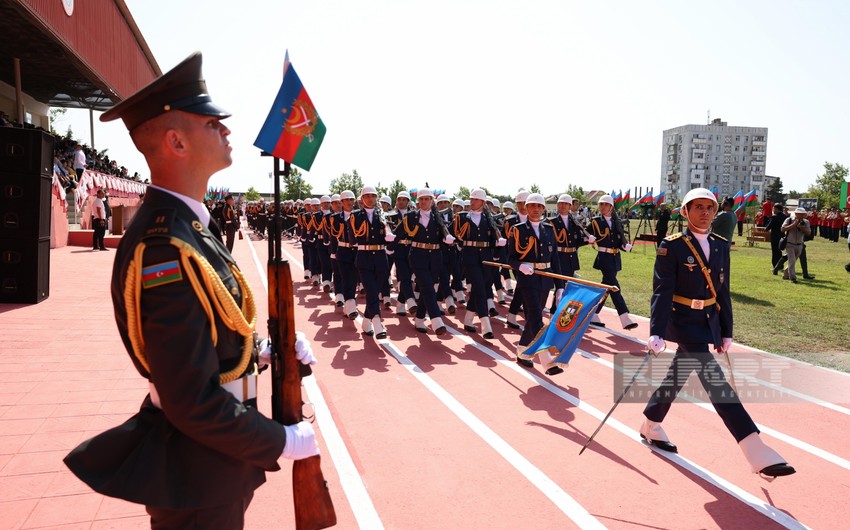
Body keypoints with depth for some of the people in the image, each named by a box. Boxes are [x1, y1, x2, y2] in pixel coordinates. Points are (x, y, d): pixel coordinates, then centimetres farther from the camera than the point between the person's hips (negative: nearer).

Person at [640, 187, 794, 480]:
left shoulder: (721, 246, 7)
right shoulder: (671, 246, -11)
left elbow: (723, 292, 11)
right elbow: (662, 292, -15)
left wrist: (726, 332, 11)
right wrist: (656, 333, -22)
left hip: (709, 322, 7)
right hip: (683, 322, -7)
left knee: (677, 376, 16)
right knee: (715, 382, -13)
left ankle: (650, 426, 35)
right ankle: (757, 453, -14)